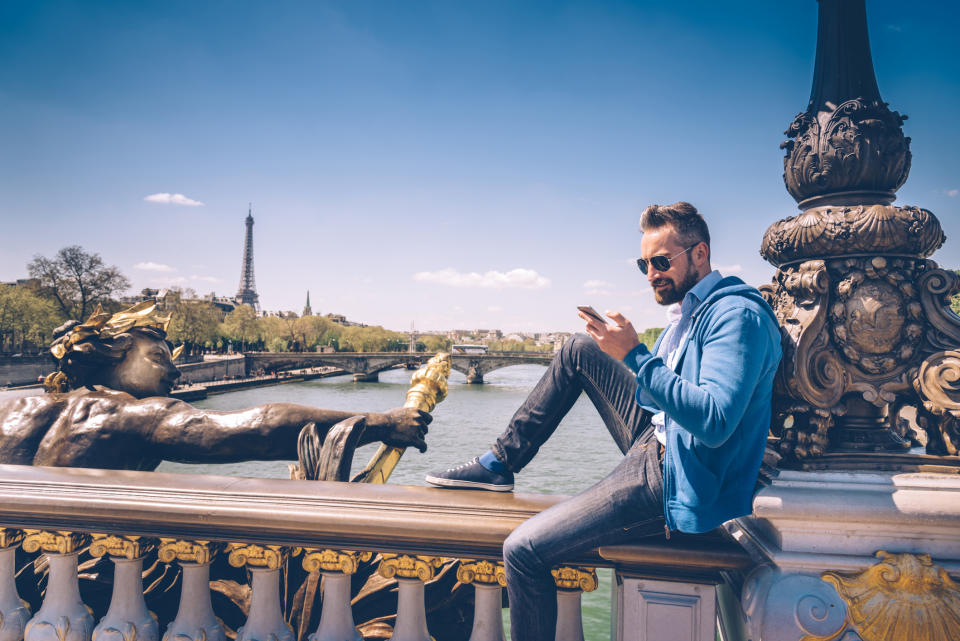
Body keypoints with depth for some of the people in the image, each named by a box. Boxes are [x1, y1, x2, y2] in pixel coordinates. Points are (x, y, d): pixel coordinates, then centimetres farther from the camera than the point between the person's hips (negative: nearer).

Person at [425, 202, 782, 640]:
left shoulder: (738, 316, -19)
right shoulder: (690, 311, 12)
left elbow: (715, 422, -32)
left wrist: (633, 355, -30)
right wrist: (624, 345, 2)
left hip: (677, 479, -10)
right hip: (659, 441, 10)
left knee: (523, 550, -16)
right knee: (579, 351, 11)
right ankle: (499, 464, 16)